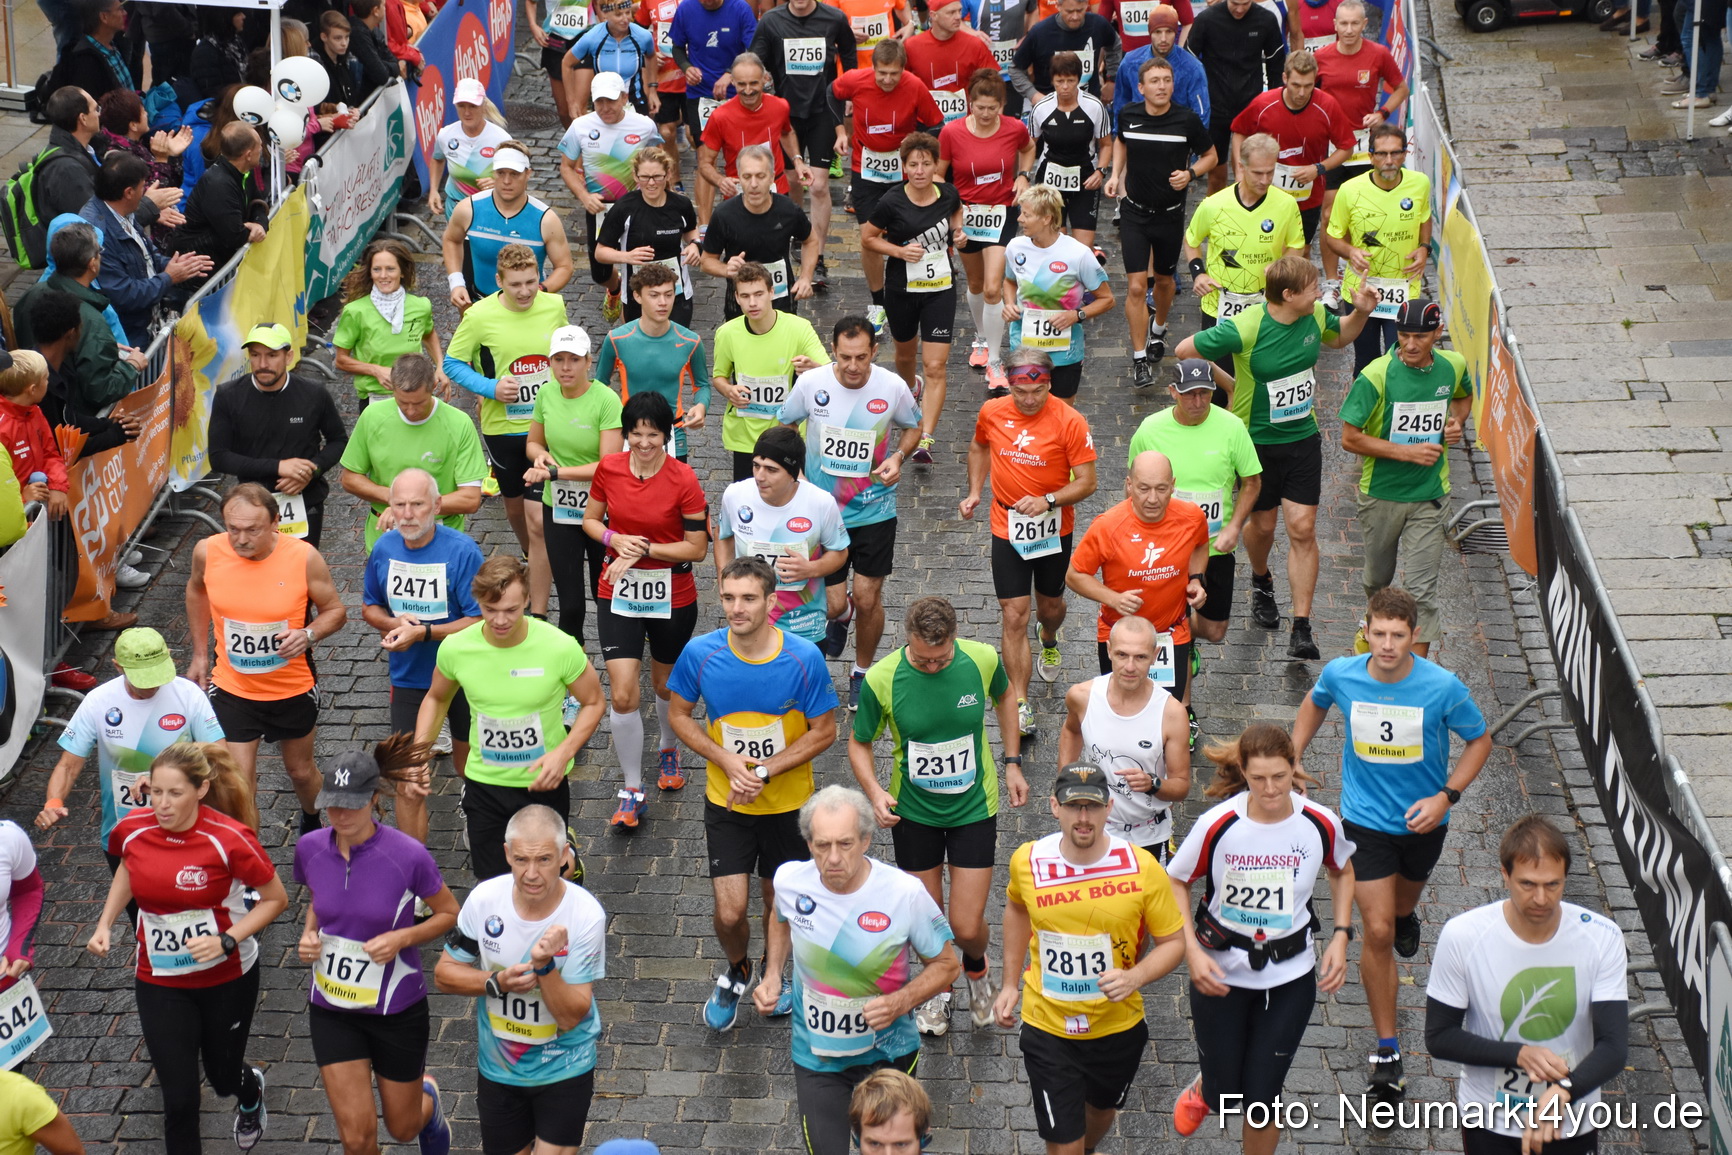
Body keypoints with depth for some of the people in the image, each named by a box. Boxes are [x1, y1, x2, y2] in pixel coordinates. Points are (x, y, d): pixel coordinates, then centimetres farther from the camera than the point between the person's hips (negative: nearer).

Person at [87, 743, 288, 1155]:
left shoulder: (229, 839, -25)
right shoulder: (132, 830, -13)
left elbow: (276, 899, -12)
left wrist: (225, 940, -24)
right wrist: (105, 925, 2)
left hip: (227, 977, -2)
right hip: (159, 980, 2)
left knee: (223, 1075, 21)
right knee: (178, 1098, -1)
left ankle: (250, 1091, 59)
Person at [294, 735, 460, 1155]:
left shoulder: (407, 855, -21)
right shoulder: (311, 849, -10)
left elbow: (450, 914, -6)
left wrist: (401, 938, -22)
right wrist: (308, 934, -8)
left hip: (397, 1008, -2)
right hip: (331, 1007, 2)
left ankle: (429, 1098, 53)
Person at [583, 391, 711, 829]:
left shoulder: (683, 480, -16)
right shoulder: (609, 468, -7)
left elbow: (697, 548, -12)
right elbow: (590, 519, 7)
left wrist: (644, 549, -20)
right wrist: (616, 539, -14)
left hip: (673, 599, -1)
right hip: (619, 595, 1)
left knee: (666, 684, 19)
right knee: (622, 694, -8)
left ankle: (669, 749, 51)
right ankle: (632, 790, 6)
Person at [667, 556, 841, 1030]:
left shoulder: (804, 657, -19)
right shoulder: (700, 653, -15)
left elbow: (824, 731, -10)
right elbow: (679, 714, 0)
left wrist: (765, 770, -19)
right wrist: (727, 760, -15)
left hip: (788, 802, 0)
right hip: (725, 803, 0)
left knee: (778, 898, 17)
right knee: (730, 913, -4)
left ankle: (774, 975, 46)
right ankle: (736, 971, 30)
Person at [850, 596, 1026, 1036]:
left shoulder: (983, 660, -18)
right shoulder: (881, 679, -22)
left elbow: (1003, 695, 7)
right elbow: (859, 743, -6)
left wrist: (1013, 762, 6)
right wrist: (874, 791, -23)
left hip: (974, 806, 0)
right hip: (912, 810, 0)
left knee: (967, 927, -2)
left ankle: (976, 965, 36)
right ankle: (938, 987, 47)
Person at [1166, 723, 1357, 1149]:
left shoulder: (1322, 824, -13)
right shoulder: (1217, 825, -20)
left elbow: (1342, 872, 9)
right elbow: (1176, 882, -5)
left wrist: (1340, 937, -3)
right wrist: (1192, 951, -16)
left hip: (1290, 978, 1)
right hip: (1220, 973, -1)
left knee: (1261, 1101, 2)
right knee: (1224, 1097, 12)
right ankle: (1203, 1090, 51)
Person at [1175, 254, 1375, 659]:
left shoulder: (1316, 316, -7)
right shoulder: (1245, 329, -24)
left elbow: (1339, 337, 18)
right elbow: (1185, 350, -14)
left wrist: (1360, 312, -2)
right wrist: (1228, 383, -8)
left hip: (1303, 438, 3)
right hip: (1256, 440, -3)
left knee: (1303, 529, -4)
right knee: (1263, 524, 14)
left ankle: (1302, 629, -1)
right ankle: (1261, 581, 50)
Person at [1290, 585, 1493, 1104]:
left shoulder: (1443, 687, -22)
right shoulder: (1341, 675, -16)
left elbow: (1480, 739, -5)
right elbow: (1315, 704, 9)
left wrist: (1446, 797, -16)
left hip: (1422, 821, 1)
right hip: (1365, 820, -1)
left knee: (1402, 904, 28)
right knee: (1377, 934, -9)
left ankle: (1405, 915, 69)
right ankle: (1386, 1051, 1)